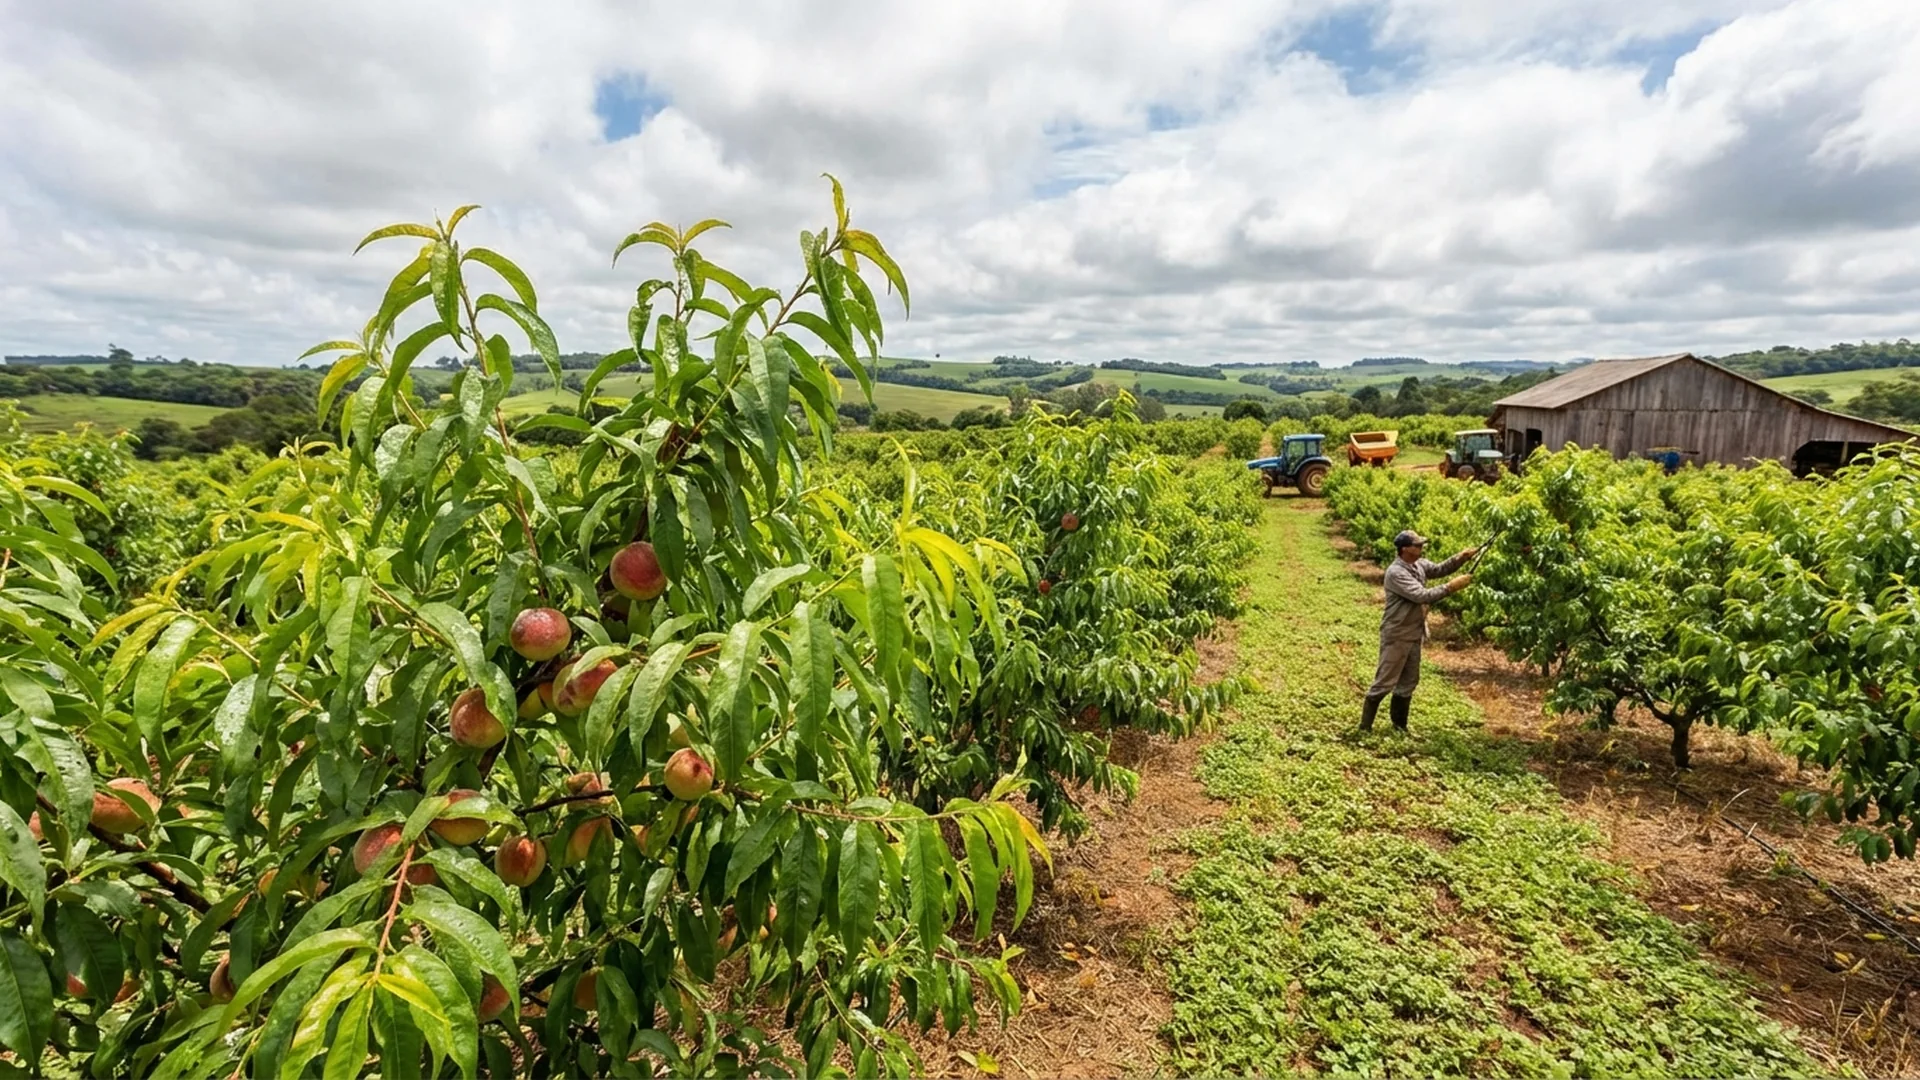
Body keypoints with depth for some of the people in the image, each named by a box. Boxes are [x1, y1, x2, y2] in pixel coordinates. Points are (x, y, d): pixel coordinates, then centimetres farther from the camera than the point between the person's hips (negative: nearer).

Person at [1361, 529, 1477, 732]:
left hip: (1414, 634, 9)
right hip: (1397, 636, -9)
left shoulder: (1418, 565, 4)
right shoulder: (1396, 573, -23)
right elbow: (1421, 596, -28)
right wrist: (1451, 587, -25)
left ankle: (1399, 726, 28)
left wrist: (1461, 557, -9)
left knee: (1409, 681, 16)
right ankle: (1365, 727, 6)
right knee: (1385, 682, -4)